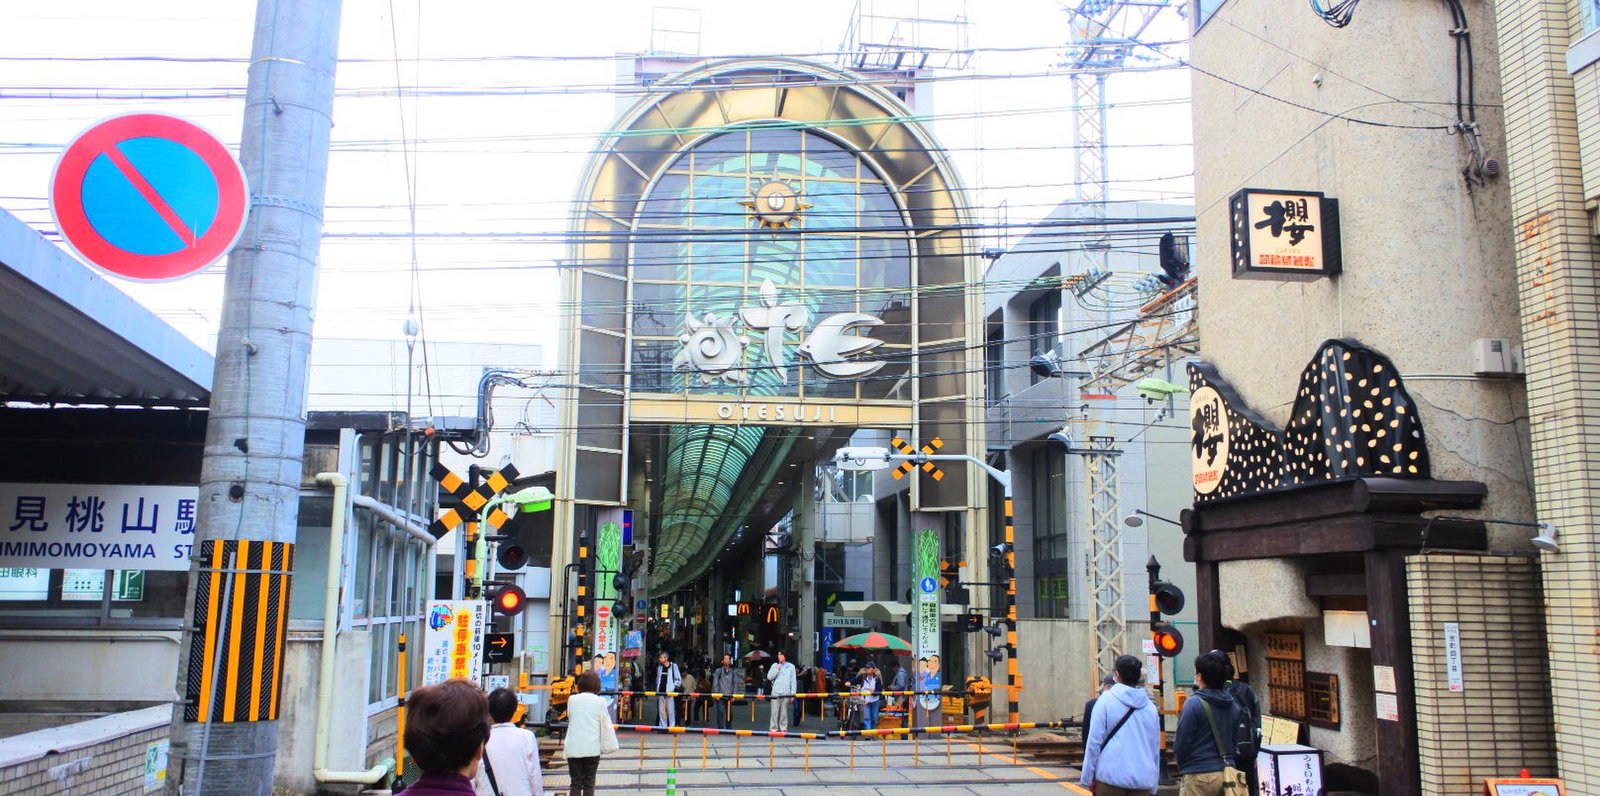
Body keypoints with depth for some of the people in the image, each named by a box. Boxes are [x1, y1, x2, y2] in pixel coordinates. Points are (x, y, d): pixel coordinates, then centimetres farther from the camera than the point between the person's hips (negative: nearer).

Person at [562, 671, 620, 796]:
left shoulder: (572, 699, 1)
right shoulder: (600, 701, -3)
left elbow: (570, 718, 14)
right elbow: (606, 725, 2)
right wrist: (612, 744, 14)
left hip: (573, 749, 1)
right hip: (592, 748, -1)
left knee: (576, 783, 8)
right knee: (589, 783, 8)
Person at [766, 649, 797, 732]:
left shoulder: (791, 666, 7)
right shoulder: (775, 665, 9)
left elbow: (793, 681, 6)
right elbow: (769, 677, 4)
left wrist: (793, 693, 1)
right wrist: (777, 669, -6)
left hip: (786, 693, 0)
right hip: (775, 692, 0)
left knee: (784, 711, 3)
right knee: (775, 711, -3)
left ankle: (783, 728, 9)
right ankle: (774, 728, 0)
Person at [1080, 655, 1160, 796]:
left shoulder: (1106, 700, -3)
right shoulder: (1150, 707, 12)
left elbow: (1094, 741, -6)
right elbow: (1156, 747, 16)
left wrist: (1088, 777, 0)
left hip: (1111, 774, -4)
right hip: (1143, 778, 4)